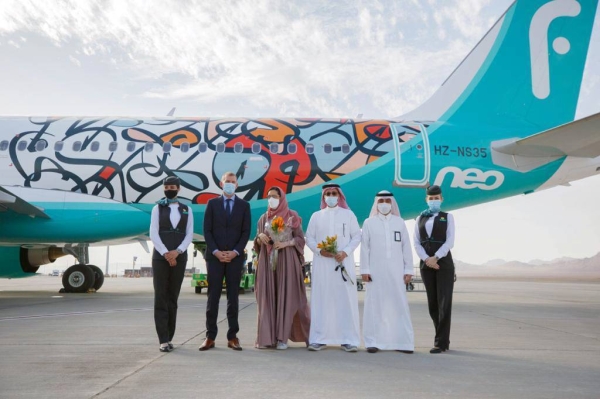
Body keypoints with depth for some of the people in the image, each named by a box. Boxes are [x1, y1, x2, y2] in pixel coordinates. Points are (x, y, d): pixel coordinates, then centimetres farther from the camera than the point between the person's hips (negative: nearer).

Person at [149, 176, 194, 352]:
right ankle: (163, 340, -4)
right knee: (161, 297, -4)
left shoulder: (186, 210, 9)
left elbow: (189, 234, 3)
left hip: (179, 257, 2)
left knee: (173, 298, 4)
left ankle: (169, 338, 10)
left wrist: (177, 252, -11)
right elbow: (153, 234, -2)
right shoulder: (157, 208, 5)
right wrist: (166, 254, -12)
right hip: (160, 257, -1)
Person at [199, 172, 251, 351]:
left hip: (235, 257, 0)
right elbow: (207, 230, 2)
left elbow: (246, 232, 2)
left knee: (233, 297, 4)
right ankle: (210, 337, 5)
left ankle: (232, 337, 8)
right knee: (213, 296, 1)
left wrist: (235, 252, -9)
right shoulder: (212, 203, 6)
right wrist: (216, 252, -9)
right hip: (214, 256, 0)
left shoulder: (244, 205, 7)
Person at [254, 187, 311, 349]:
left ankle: (282, 337, -1)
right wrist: (260, 237, -8)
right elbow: (258, 243, 14)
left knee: (285, 296, -5)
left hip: (287, 261, -3)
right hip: (267, 261, 3)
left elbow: (300, 239, 1)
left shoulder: (292, 216, 3)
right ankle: (266, 337, 2)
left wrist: (285, 243, -15)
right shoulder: (263, 218, 13)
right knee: (267, 297, -1)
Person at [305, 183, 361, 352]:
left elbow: (356, 237, 3)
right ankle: (319, 339, 4)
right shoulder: (316, 216, 11)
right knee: (321, 299, 0)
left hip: (343, 263, -1)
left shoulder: (348, 214, 8)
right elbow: (309, 238, 7)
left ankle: (349, 339, 0)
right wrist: (320, 250, -11)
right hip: (322, 263, 1)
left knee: (346, 300, -3)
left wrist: (345, 252, -11)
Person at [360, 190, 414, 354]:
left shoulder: (400, 222, 9)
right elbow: (365, 247, 2)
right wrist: (364, 270, -4)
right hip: (375, 271, -1)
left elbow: (406, 247, 7)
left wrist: (408, 270, 3)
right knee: (375, 305, 0)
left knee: (399, 305, 2)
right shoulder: (369, 223, 5)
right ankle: (373, 342, 6)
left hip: (396, 271, 1)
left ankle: (403, 342, 9)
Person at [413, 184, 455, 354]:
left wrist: (435, 257, -15)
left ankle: (441, 342, -3)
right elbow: (417, 243, 4)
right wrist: (426, 259, -11)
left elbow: (449, 241, -5)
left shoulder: (447, 217, 6)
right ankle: (443, 339, 16)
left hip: (444, 264, -3)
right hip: (426, 265, 3)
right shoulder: (420, 219, 12)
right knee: (433, 303, 6)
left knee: (443, 303, -6)